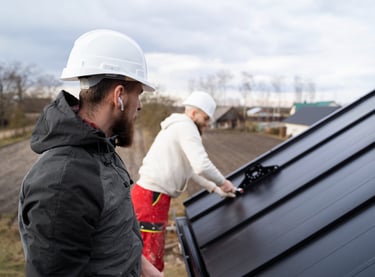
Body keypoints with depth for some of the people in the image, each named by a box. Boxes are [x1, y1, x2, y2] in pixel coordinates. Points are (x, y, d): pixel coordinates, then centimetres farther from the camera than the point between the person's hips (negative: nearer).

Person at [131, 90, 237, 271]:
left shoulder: (178, 127, 21)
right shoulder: (185, 126, -11)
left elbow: (191, 169, 26)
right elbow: (202, 166, -22)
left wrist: (216, 189, 23)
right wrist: (223, 182, -4)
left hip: (150, 195, 10)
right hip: (152, 197, -10)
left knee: (154, 260, 18)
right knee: (149, 262, -3)